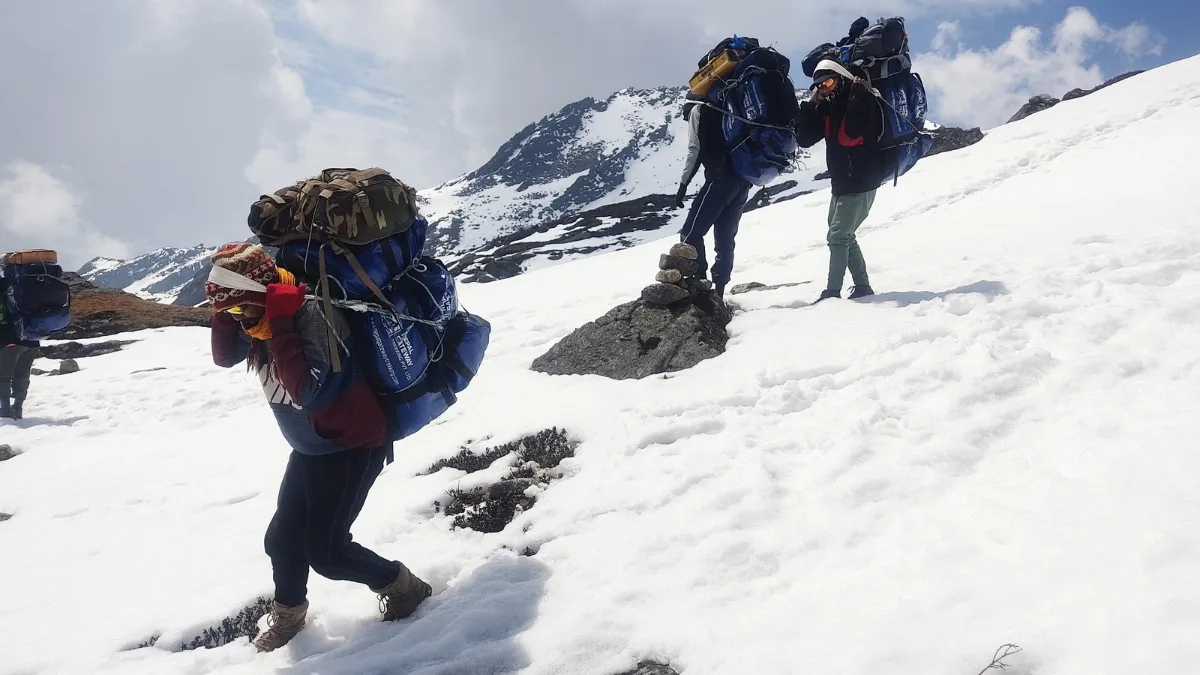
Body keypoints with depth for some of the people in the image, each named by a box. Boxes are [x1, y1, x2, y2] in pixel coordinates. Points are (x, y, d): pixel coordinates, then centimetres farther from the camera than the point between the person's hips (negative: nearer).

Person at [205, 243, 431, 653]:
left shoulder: (312, 315, -29)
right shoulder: (261, 315, -3)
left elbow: (307, 394, -36)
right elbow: (224, 357, 5)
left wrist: (278, 325, -37)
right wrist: (225, 309, -10)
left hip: (353, 444, -9)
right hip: (311, 447, 9)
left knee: (325, 549, -7)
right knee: (283, 539, 15)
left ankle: (404, 588, 15)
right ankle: (288, 616, 40)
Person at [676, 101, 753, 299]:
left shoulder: (698, 110, 9)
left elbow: (695, 150, -3)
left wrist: (683, 184, -2)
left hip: (721, 178, -7)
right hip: (743, 180, 7)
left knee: (691, 234, -4)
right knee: (725, 239, 9)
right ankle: (717, 292, 4)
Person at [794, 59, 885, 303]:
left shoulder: (864, 102, -11)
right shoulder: (827, 109, 10)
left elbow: (851, 132, -29)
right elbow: (804, 139, 3)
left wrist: (858, 94, -24)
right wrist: (811, 105, -3)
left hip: (861, 182, -9)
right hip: (841, 183, 9)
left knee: (838, 236, -12)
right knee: (844, 237, 14)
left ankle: (832, 292, -11)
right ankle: (862, 286, 23)